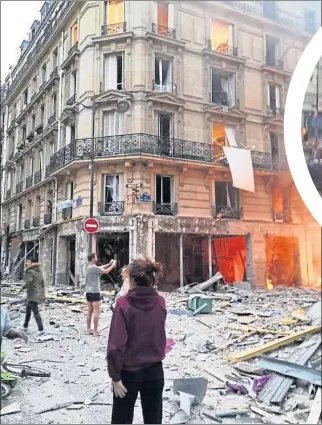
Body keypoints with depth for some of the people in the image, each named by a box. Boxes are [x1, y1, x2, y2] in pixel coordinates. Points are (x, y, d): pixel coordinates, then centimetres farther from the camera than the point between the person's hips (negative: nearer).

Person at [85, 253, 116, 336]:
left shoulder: (89, 267, 11)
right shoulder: (94, 267, -17)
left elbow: (100, 267, 20)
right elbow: (106, 271, -13)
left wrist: (109, 264, 19)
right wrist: (113, 265, 1)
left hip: (88, 292, 9)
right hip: (95, 292, -9)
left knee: (89, 312, 11)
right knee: (96, 312, -5)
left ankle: (88, 330, 15)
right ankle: (95, 331, -3)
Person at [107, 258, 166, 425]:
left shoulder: (123, 304, -19)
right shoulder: (160, 303, -6)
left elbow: (116, 344, -19)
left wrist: (115, 376, -11)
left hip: (128, 372, -3)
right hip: (154, 370, 3)